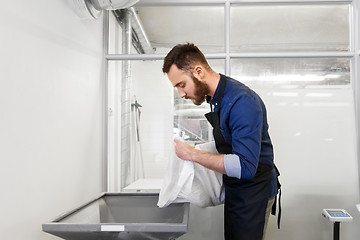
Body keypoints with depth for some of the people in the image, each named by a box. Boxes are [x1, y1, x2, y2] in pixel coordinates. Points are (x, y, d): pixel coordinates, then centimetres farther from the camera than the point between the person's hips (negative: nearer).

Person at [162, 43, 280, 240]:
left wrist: (193, 155, -27)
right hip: (235, 189, 9)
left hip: (253, 191, -8)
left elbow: (245, 167, -32)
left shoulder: (241, 102, -27)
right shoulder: (215, 97, 2)